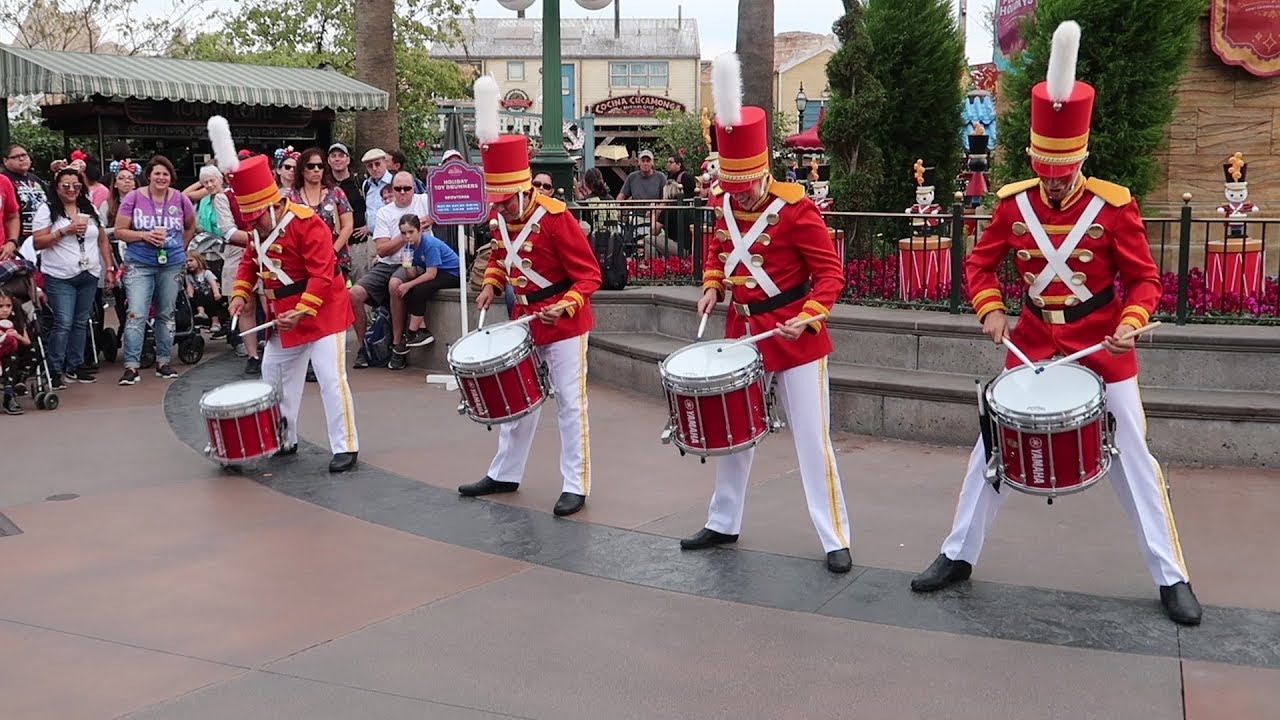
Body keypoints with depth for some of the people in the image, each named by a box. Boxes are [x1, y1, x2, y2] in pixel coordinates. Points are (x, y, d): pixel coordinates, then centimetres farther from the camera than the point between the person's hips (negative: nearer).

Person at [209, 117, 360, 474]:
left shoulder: (307, 223, -21)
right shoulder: (258, 230, 4)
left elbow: (322, 275, -25)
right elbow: (250, 263, 15)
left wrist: (302, 311, -31)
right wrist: (240, 294, -3)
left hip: (322, 312, -8)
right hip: (281, 316, 9)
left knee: (331, 378, -8)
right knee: (274, 376, 14)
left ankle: (346, 447, -2)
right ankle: (284, 440, 28)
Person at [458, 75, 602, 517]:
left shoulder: (555, 217, -21)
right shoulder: (499, 217, -1)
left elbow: (588, 275, -18)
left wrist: (565, 306, -32)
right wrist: (491, 284, 1)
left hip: (564, 324, -7)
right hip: (524, 319, 7)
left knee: (569, 403, -1)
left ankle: (576, 486, 6)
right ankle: (504, 474, 29)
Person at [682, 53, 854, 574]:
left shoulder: (795, 208, -17)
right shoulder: (725, 206, 2)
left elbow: (830, 273, -15)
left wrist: (808, 317, -28)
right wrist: (712, 288, 2)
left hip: (794, 337, -6)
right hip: (742, 332, 6)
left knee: (812, 439, -2)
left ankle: (835, 541, 6)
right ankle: (723, 524, 30)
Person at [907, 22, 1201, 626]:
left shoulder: (1114, 205, -12)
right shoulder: (1014, 203, -5)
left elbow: (1143, 277, -6)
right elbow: (980, 264, 4)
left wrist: (1130, 323, -23)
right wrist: (992, 310, -12)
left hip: (1102, 347, -2)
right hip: (1033, 342, 2)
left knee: (1132, 458, 3)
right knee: (991, 447, 5)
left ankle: (1171, 578, 16)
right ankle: (958, 556, 19)